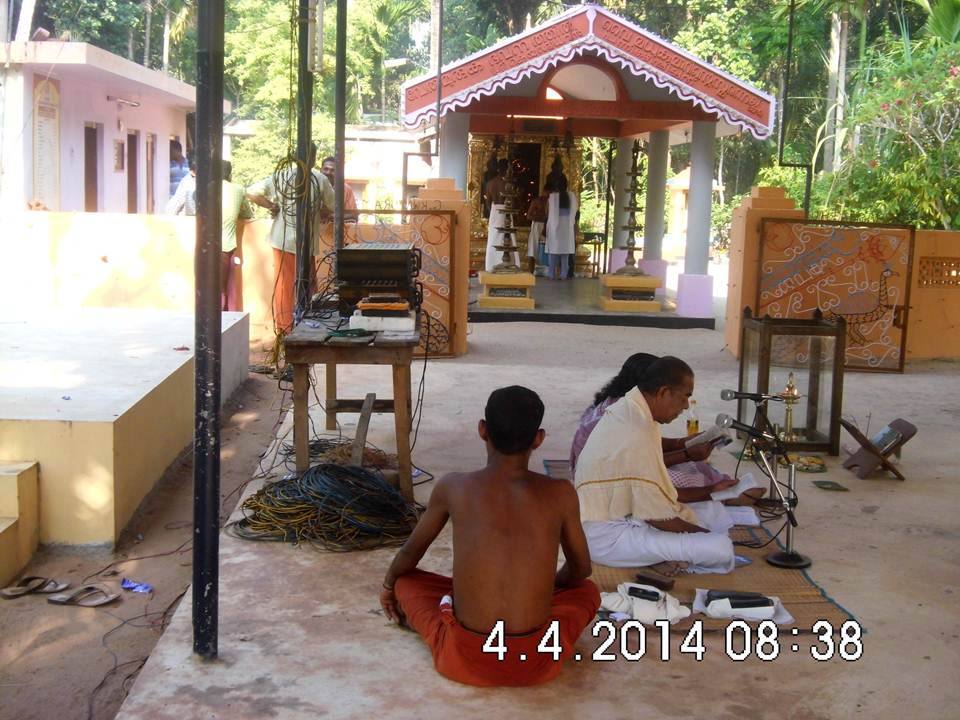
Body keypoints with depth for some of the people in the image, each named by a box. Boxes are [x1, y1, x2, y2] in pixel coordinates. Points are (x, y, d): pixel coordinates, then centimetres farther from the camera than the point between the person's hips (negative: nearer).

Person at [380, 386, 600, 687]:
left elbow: (410, 553, 14)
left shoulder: (453, 487, -3)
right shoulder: (560, 493, -4)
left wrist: (388, 585, 37)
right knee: (587, 590, 30)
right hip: (536, 663, 1)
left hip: (466, 661, 0)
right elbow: (580, 569, 14)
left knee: (405, 581, 25)